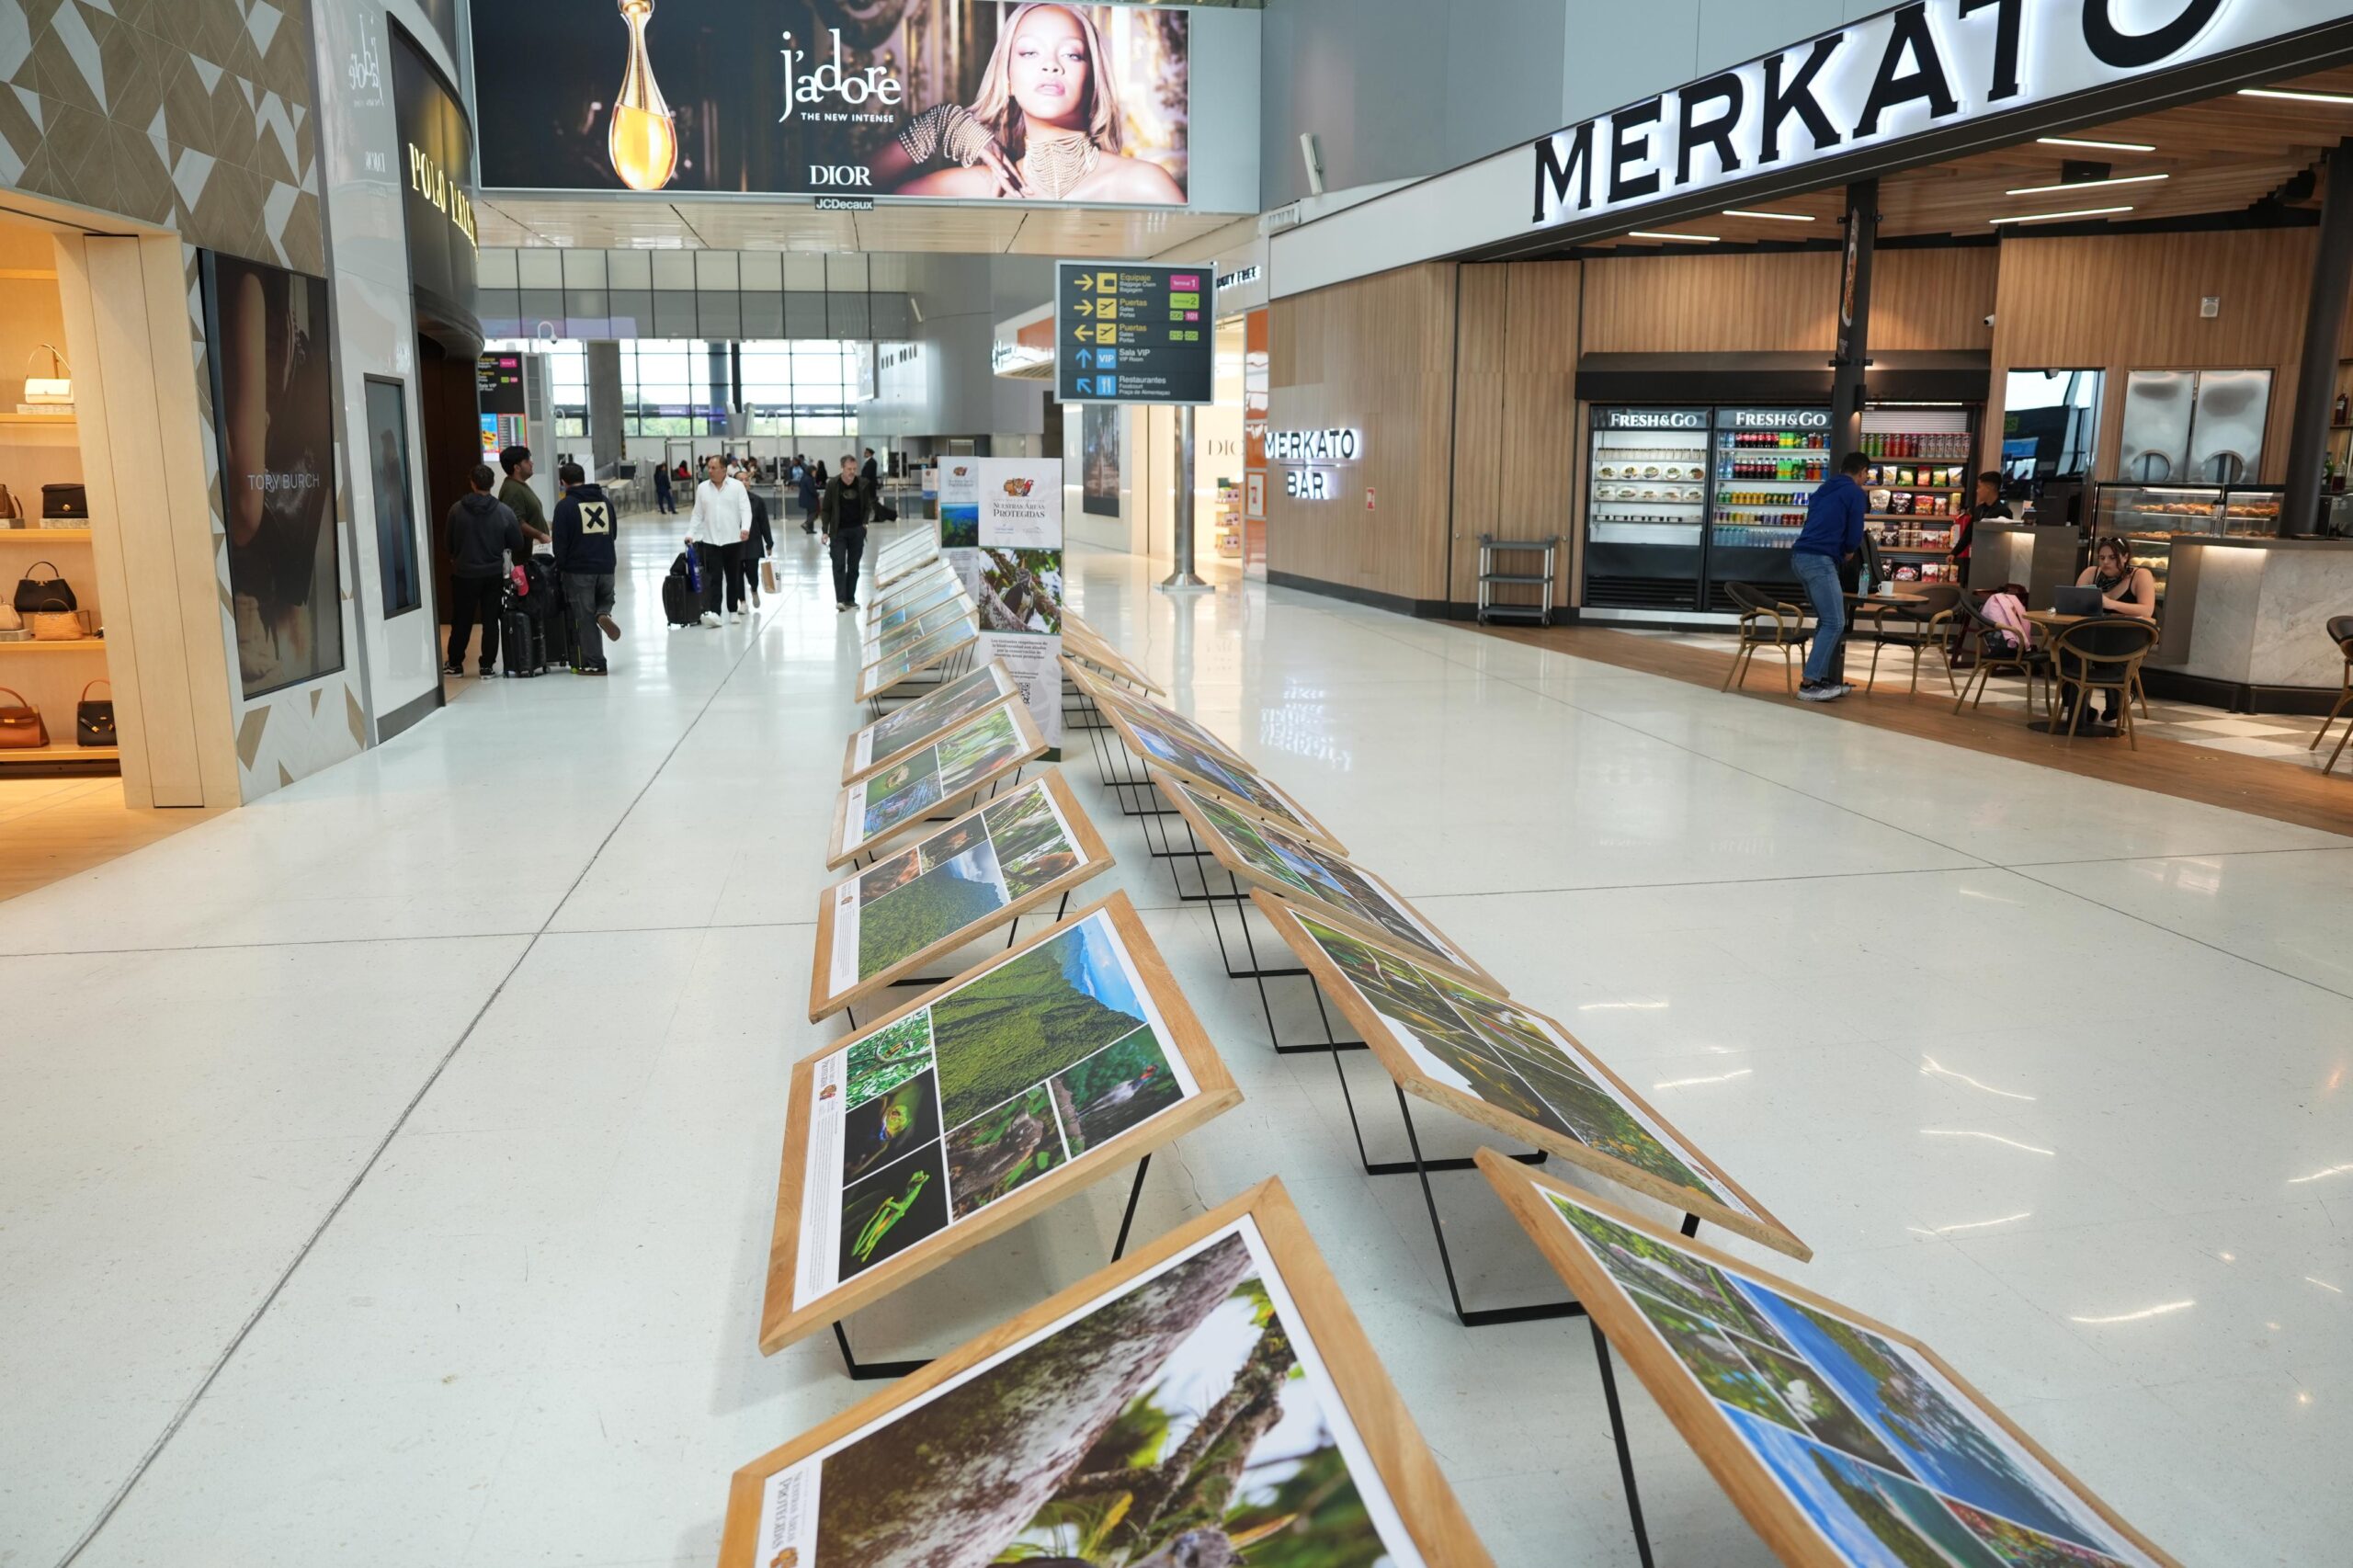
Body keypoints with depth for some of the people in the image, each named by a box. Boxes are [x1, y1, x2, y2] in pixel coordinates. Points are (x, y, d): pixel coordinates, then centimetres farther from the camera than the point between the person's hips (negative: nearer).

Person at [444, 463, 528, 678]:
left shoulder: (457, 510, -9)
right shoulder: (505, 511, -10)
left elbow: (449, 543, 0)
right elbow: (518, 544, -4)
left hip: (464, 574, 0)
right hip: (494, 574, 0)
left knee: (462, 621, 12)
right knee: (490, 621, 7)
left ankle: (455, 663, 23)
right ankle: (487, 666, 8)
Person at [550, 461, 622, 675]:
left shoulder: (565, 505, -8)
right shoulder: (605, 501, 8)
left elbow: (560, 542, -8)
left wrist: (560, 566, 4)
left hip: (579, 570, -4)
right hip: (606, 567, 4)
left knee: (584, 617, 2)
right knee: (605, 599, 26)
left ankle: (593, 663, 2)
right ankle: (604, 614, -10)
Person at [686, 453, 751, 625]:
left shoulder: (737, 486, -1)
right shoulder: (702, 488, 7)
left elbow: (745, 509, -7)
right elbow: (697, 514, 11)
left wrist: (745, 528, -24)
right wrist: (690, 533, 3)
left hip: (733, 539, -1)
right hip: (710, 540, 1)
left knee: (733, 577, 10)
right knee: (713, 578, -8)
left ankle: (733, 611, 22)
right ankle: (712, 612, -15)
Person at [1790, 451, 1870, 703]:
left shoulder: (1823, 490, 24)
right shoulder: (1856, 493, 0)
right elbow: (1854, 537, -2)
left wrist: (1838, 551, 22)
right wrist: (1847, 552, 18)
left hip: (1800, 556, 9)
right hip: (1819, 560, -9)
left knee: (1826, 621, 17)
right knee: (1834, 623, -7)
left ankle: (1822, 678, 17)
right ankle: (1810, 684, -12)